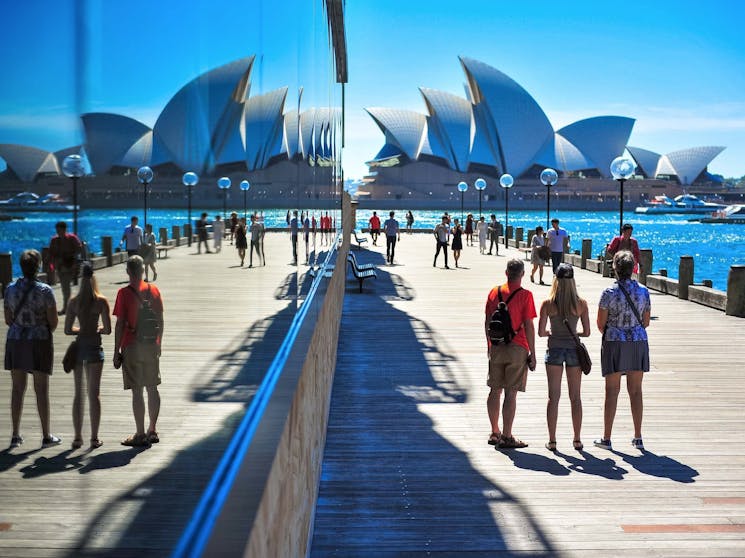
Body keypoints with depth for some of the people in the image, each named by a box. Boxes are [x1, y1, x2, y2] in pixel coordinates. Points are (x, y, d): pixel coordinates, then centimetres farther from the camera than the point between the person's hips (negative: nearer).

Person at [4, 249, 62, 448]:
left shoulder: (10, 289, -1)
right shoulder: (45, 291, -12)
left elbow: (8, 319, 5)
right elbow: (53, 321, -8)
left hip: (15, 341, 3)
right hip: (39, 342, -3)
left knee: (17, 388, 11)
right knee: (41, 389, 4)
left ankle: (16, 435, 14)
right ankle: (46, 436, 10)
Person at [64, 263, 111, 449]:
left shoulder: (74, 302, 1)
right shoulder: (101, 301, -6)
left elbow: (67, 330, 2)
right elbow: (108, 329, -8)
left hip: (78, 346, 2)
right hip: (94, 346, -2)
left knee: (78, 393, 10)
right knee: (94, 393, 4)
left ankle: (78, 437, 11)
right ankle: (94, 438, 5)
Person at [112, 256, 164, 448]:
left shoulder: (124, 293, -10)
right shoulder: (154, 290, 3)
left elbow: (120, 324, -11)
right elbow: (160, 321, 8)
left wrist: (116, 352, -5)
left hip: (132, 347, -5)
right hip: (151, 346, 5)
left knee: (137, 391, -2)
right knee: (152, 389, 12)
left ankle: (140, 434, 1)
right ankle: (152, 431, 20)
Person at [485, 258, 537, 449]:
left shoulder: (494, 292, 5)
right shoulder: (525, 295, -9)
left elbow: (487, 322, 9)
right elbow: (528, 326, -11)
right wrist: (532, 353, -4)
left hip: (496, 348, 5)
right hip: (517, 348, -4)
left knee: (495, 390, 13)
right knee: (511, 393, -2)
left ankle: (495, 432, 22)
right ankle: (506, 437, 1)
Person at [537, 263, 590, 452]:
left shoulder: (547, 304, -7)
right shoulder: (581, 304, -5)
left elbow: (541, 332, -7)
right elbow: (587, 332, -2)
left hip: (554, 350, -1)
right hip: (574, 350, 1)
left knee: (553, 397, 6)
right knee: (575, 397, 11)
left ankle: (552, 441, 6)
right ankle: (577, 439, 15)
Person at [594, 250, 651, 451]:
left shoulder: (609, 293, -11)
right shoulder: (643, 291, 0)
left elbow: (601, 323, -6)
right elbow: (646, 322, 7)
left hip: (614, 344, -3)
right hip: (639, 343, 3)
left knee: (612, 391, 4)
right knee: (635, 391, 10)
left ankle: (606, 438, 9)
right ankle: (638, 438, 14)